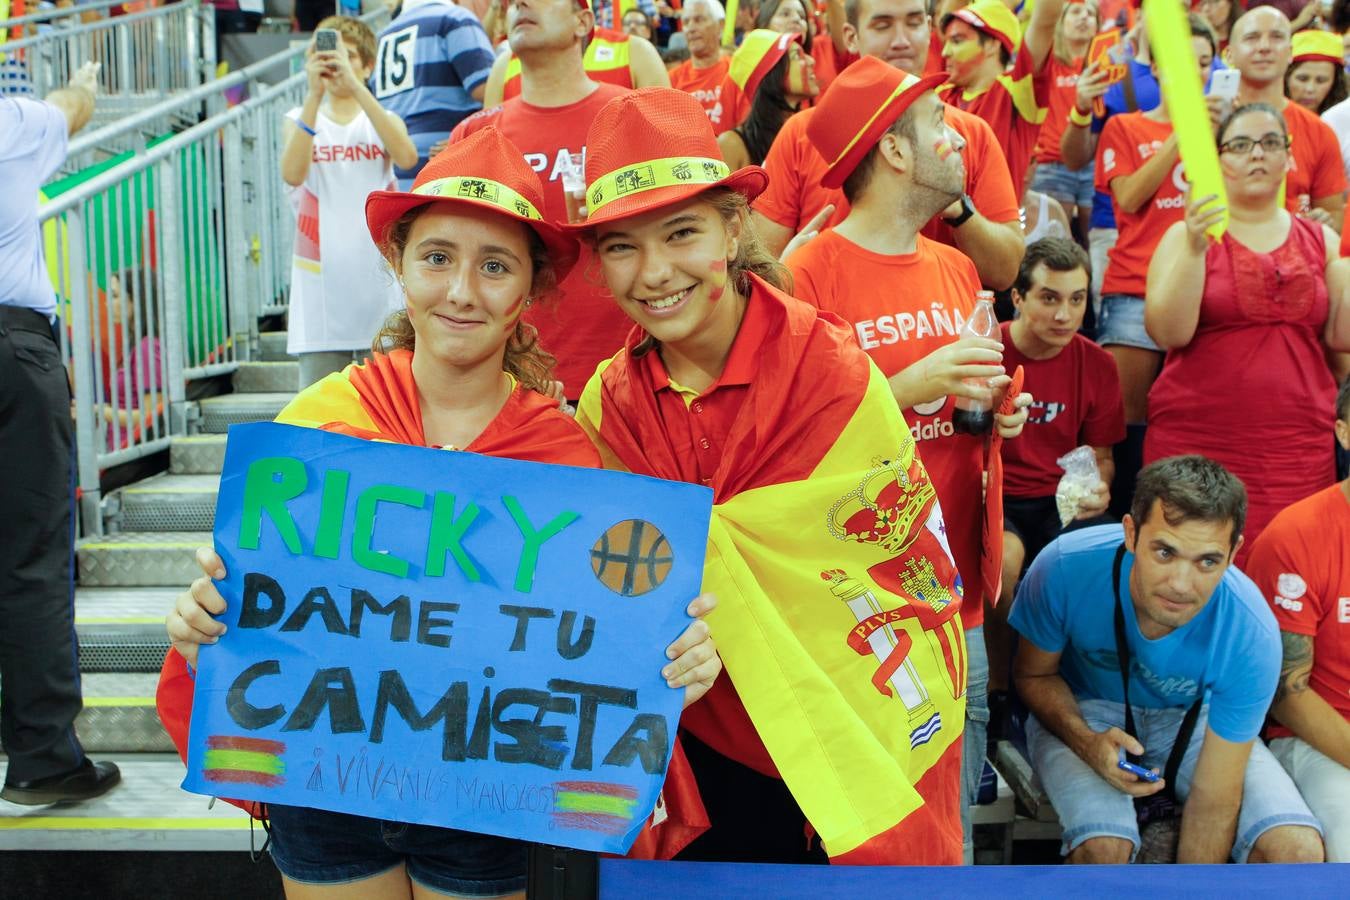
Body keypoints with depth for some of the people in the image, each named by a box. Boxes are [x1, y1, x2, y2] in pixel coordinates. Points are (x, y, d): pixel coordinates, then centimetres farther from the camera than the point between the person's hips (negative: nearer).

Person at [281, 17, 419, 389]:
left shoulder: (383, 120, 10)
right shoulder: (300, 119, 9)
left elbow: (407, 156, -15)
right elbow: (292, 174, -13)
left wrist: (355, 85, -20)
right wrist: (314, 95, -18)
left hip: (378, 280, 0)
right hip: (322, 285, 0)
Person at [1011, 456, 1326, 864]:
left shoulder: (1251, 636, -28)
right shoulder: (1065, 568, -30)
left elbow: (1215, 799, -22)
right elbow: (1034, 675, -10)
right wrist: (1086, 742, -30)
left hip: (1192, 719, 2)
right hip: (1082, 710, -1)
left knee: (1298, 851, -21)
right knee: (1103, 847, -32)